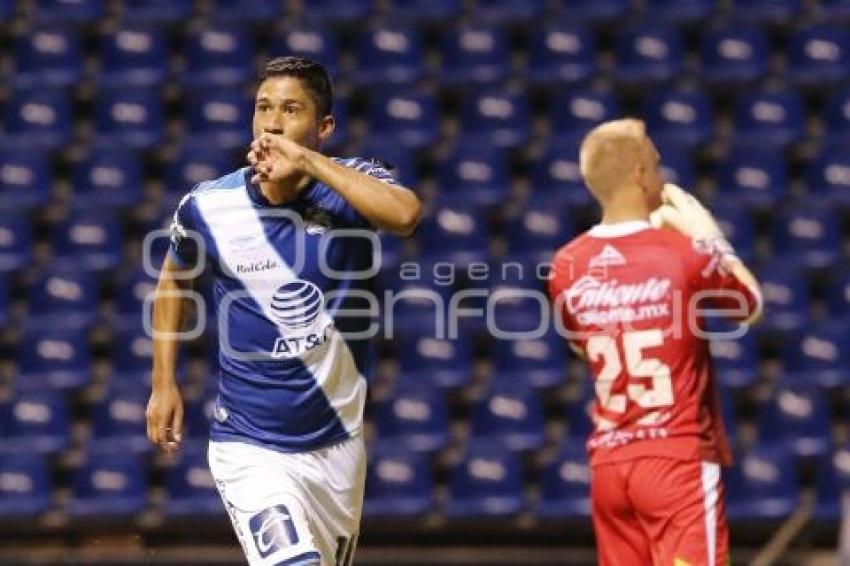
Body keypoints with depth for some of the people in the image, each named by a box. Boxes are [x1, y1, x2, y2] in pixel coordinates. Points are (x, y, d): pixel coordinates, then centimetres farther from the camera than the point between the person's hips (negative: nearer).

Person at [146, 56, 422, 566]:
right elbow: (175, 278, 15)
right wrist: (164, 384, 11)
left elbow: (406, 215, -34)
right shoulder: (208, 207, -7)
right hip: (249, 448, -2)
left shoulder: (350, 184, -9)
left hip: (338, 446, 2)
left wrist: (307, 162, -33)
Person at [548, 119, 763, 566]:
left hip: (608, 461, 5)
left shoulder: (567, 266, 2)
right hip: (679, 458, -5)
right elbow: (751, 307, 7)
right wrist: (709, 236, 18)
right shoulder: (683, 251, -12)